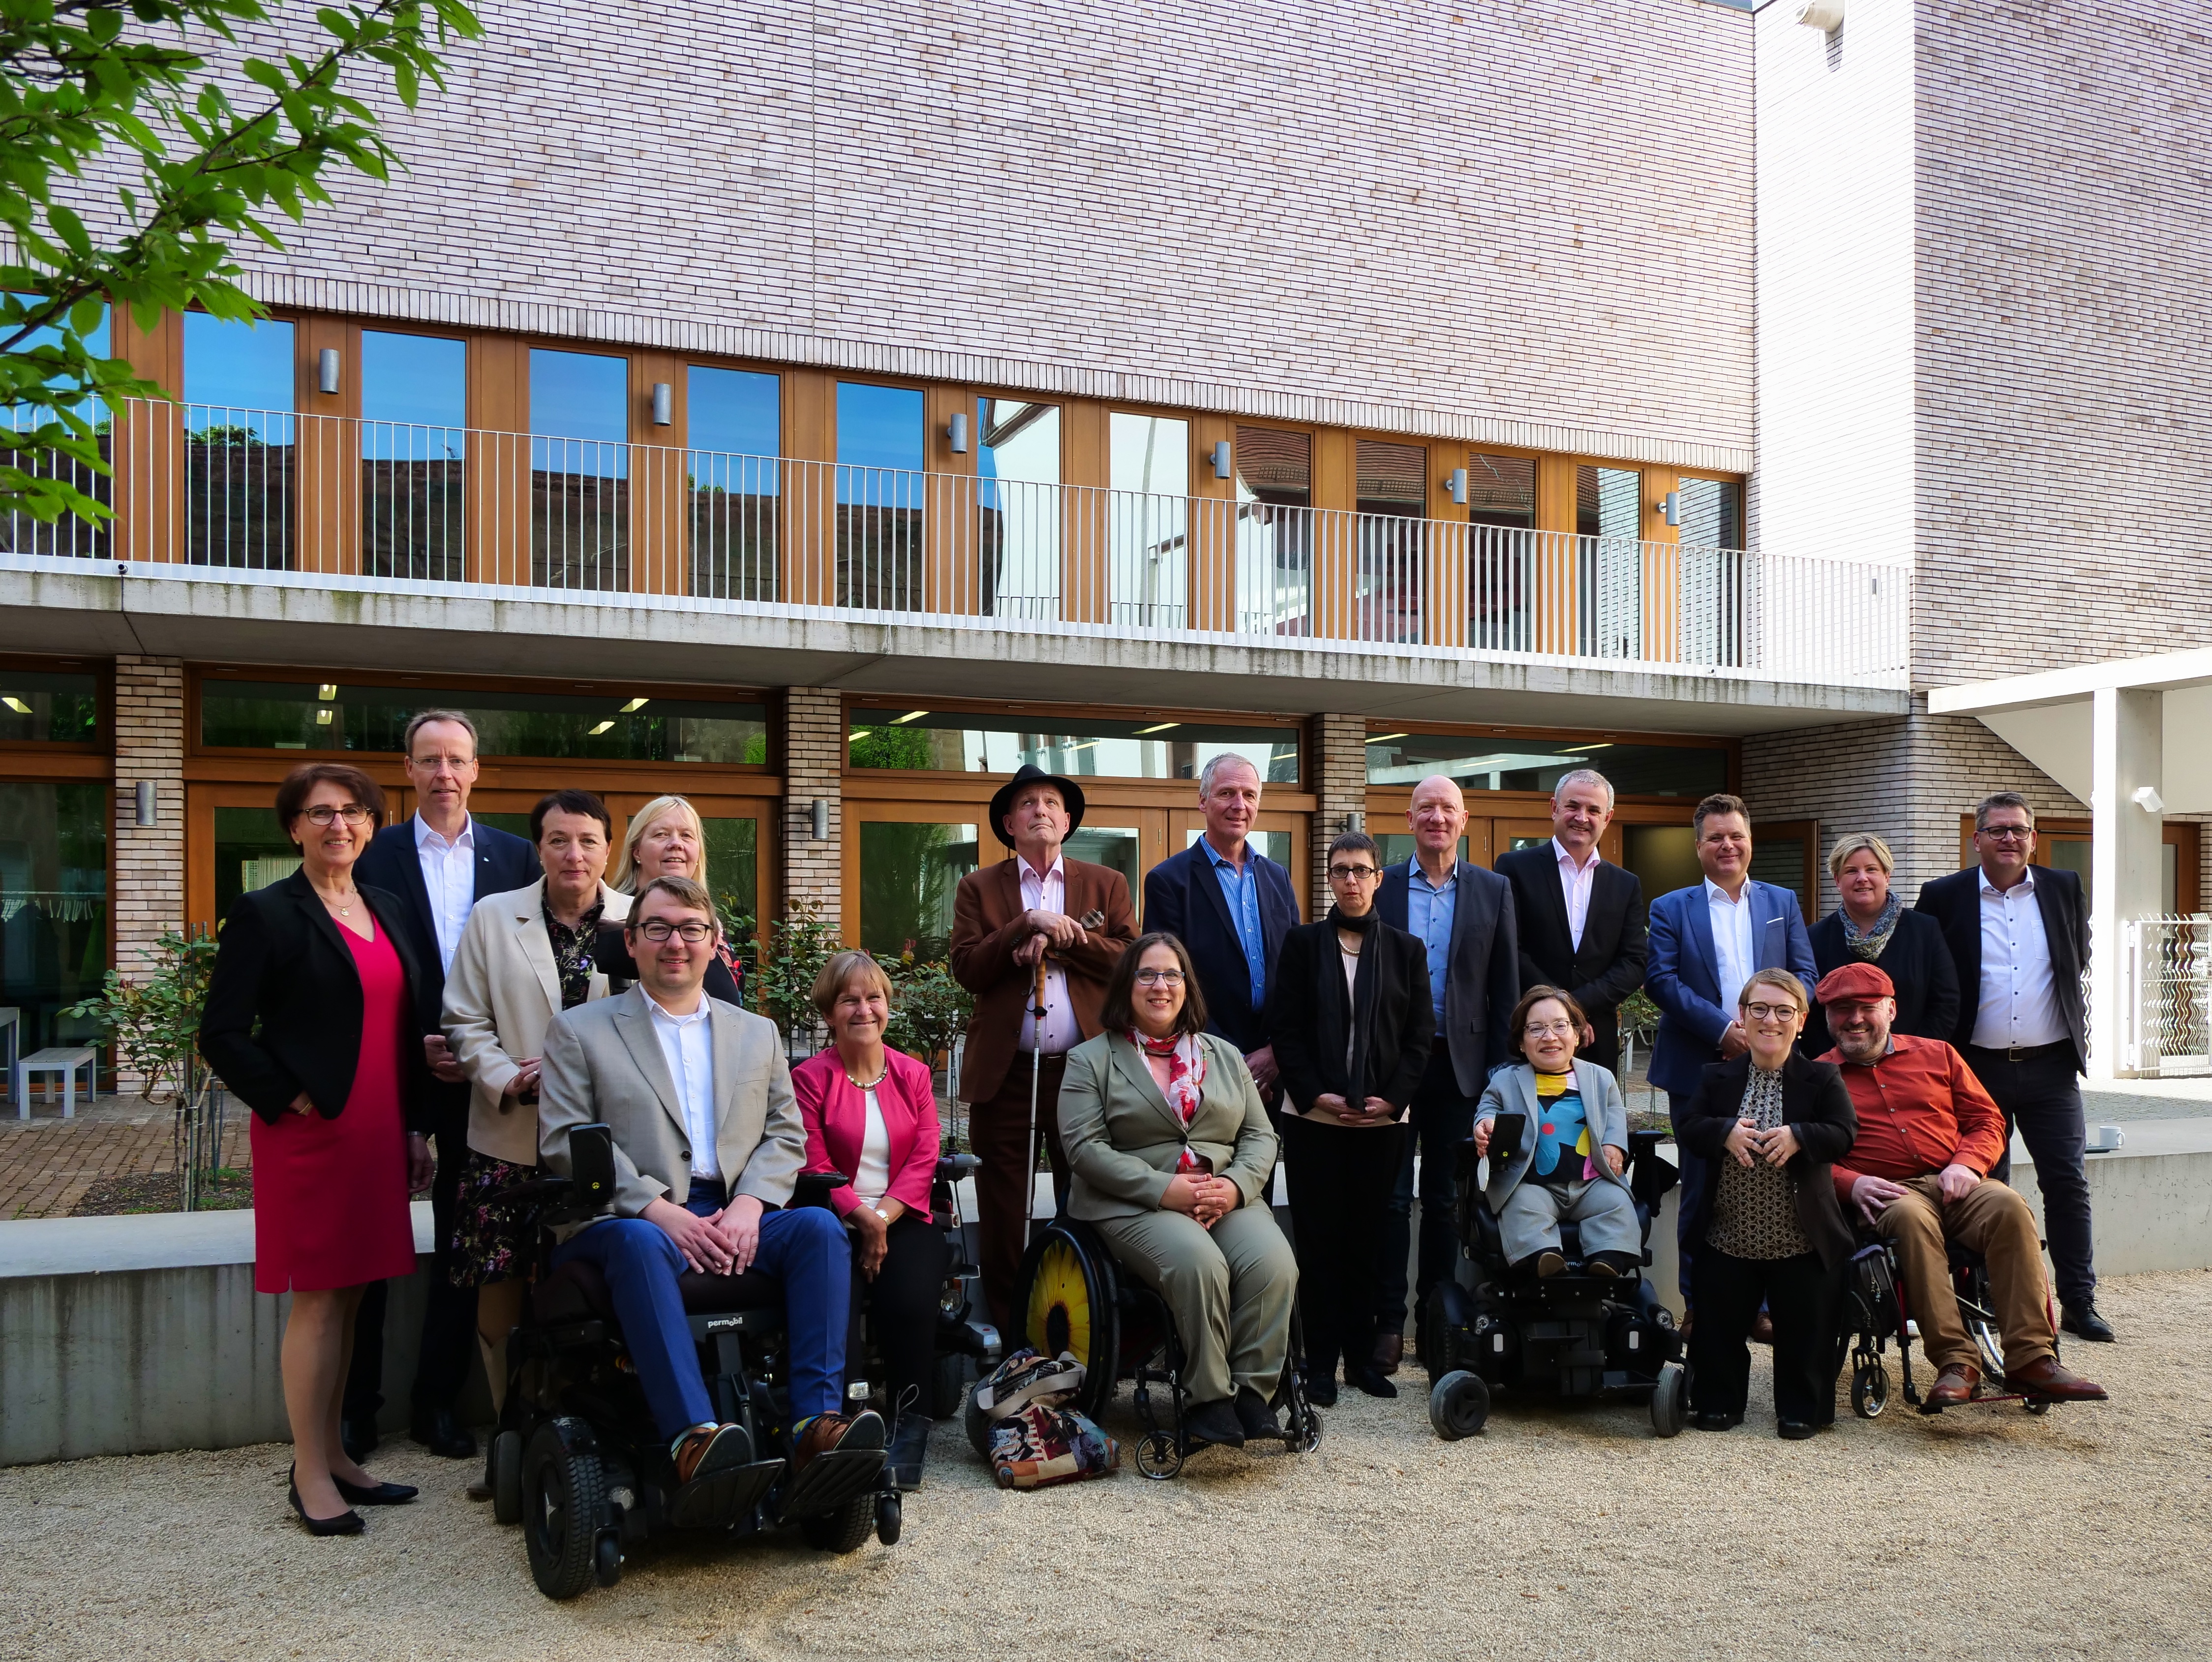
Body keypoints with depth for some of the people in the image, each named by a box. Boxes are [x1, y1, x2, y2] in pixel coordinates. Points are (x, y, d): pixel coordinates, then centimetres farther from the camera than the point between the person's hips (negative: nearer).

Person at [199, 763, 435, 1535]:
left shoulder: (388, 910, 13)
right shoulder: (265, 915, -5)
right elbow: (222, 1034, -8)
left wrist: (416, 1127, 13)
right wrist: (291, 1100, -12)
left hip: (377, 1136, 6)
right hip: (311, 1136, -6)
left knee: (349, 1295, 12)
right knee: (318, 1298, -2)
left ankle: (334, 1455, 22)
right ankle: (311, 1474, 8)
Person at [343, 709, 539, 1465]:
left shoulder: (515, 856, 6)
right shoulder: (375, 855, 0)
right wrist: (411, 1047, -11)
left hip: (482, 1073, 2)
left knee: (465, 1244, 8)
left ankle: (438, 1402, 20)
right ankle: (356, 1404, 18)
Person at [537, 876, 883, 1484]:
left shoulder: (758, 1033, 23)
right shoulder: (578, 1030, 12)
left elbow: (785, 1134, 15)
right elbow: (564, 1142, -1)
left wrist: (748, 1204, -7)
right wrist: (661, 1212, -13)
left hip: (735, 1220, 3)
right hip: (624, 1220, -3)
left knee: (819, 1225, -26)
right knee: (642, 1243, -38)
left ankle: (815, 1422, -33)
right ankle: (693, 1438, -47)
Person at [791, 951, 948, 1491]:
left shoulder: (913, 1074, 13)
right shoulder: (809, 1078, 3)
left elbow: (924, 1160, 4)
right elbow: (815, 1169, -3)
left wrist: (883, 1217, -11)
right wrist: (861, 1216, -17)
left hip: (903, 1220, 2)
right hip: (836, 1223, -2)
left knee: (913, 1295, -28)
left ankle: (911, 1426, -15)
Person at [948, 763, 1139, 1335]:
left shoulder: (1107, 885, 11)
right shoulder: (978, 889, 9)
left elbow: (1131, 962, -1)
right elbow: (967, 968, -3)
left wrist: (1063, 937, -10)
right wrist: (1027, 924, -12)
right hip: (1005, 1073, 0)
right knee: (1003, 1219, 3)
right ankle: (1007, 1345, 13)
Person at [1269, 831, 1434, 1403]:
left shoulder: (1406, 949, 9)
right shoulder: (1303, 943, 5)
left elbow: (1421, 1033, 5)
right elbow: (1285, 1027, 0)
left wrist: (1393, 1098, -7)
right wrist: (1314, 1094, -11)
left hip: (1382, 1118, 1)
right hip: (1313, 1116, -1)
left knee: (1368, 1239, 6)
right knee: (1318, 1239, 2)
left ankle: (1362, 1356, 15)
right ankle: (1320, 1361, 9)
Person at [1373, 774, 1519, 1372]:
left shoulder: (1494, 891, 5)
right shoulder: (1381, 888, 2)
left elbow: (1505, 987, 4)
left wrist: (1501, 1068, -1)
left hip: (1458, 1062, 1)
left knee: (1444, 1198, 10)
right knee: (1392, 1195, 3)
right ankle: (1389, 1322, 10)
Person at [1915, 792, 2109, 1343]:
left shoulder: (2064, 888, 5)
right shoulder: (1943, 898, -2)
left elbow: (2081, 961, 18)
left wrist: (2074, 1030, 13)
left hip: (2051, 1068, 2)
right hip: (1978, 1067, -1)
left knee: (2068, 1183, 2)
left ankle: (2078, 1302, 12)